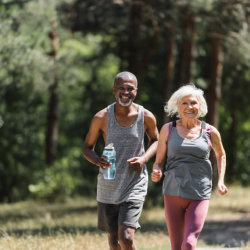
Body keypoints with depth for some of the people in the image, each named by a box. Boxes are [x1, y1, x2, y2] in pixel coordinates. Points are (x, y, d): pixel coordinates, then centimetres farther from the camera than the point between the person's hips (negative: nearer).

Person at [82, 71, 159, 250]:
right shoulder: (102, 118, -6)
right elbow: (87, 147, 6)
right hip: (108, 186, 2)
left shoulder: (146, 117, -4)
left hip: (135, 185, -1)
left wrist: (144, 158, -6)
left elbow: (155, 140, 15)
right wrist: (97, 161, -17)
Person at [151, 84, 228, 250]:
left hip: (200, 195, -1)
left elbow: (221, 155, 22)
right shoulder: (168, 130, 3)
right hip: (174, 193, 1)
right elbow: (159, 161, 7)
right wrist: (156, 173, -15)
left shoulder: (210, 132, 3)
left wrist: (220, 181, 10)